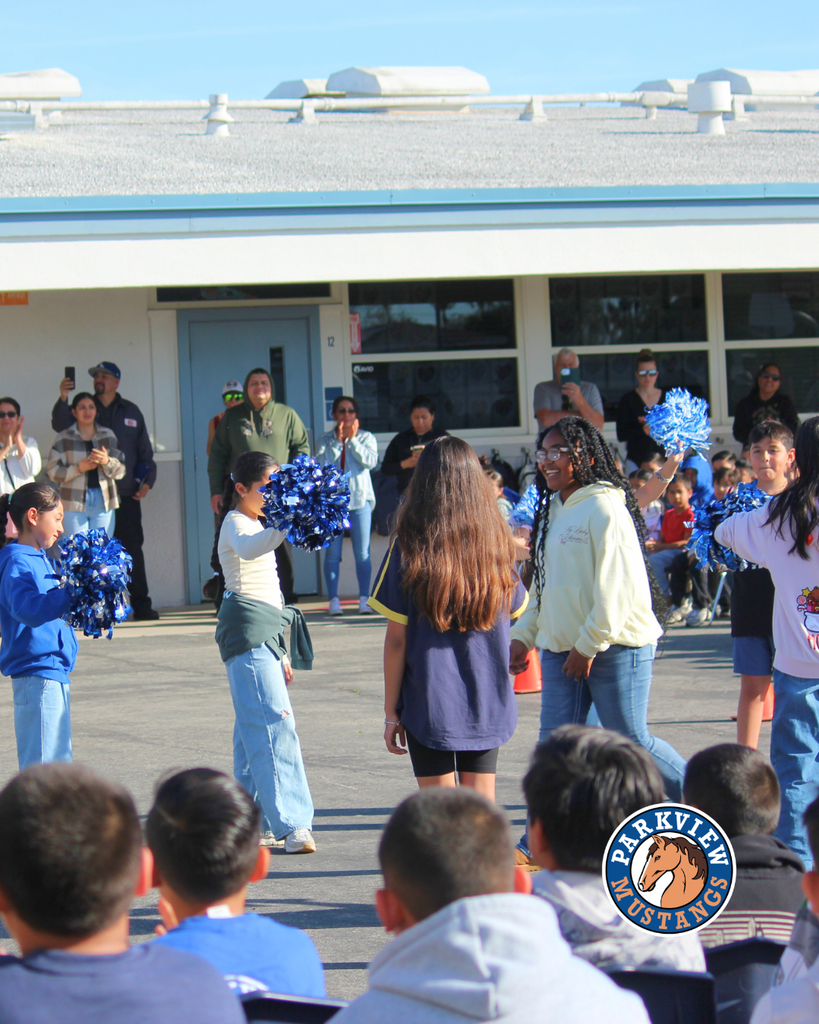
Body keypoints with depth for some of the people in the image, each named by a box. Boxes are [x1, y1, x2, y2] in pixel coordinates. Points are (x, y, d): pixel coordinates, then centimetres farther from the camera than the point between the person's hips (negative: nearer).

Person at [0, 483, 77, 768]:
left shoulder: (40, 559, 14)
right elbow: (27, 609, -32)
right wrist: (70, 593, -39)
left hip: (54, 672, 10)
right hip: (37, 675, -10)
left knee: (59, 761, 15)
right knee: (42, 765, -8)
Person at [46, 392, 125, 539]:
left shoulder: (108, 435, 12)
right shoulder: (64, 438, 5)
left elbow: (120, 471, 9)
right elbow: (52, 472, -2)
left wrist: (107, 461, -12)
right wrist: (78, 468, -16)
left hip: (103, 504, 2)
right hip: (74, 504, -2)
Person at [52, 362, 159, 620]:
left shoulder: (130, 412, 14)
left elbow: (144, 451, 17)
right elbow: (60, 425, -12)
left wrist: (146, 481, 5)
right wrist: (63, 399, -29)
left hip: (126, 494, 2)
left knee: (133, 549, 2)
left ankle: (141, 604, 8)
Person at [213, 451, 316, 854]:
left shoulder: (256, 524, 22)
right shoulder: (236, 523, -9)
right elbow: (247, 549, -36)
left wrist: (279, 652, 27)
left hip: (262, 634, 10)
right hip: (248, 630, -10)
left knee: (253, 730, 9)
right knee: (275, 724, -17)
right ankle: (290, 823, -22)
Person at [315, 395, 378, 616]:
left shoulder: (366, 438, 10)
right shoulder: (326, 439, 10)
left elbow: (370, 461, -8)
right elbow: (321, 463, -6)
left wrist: (352, 440, -5)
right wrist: (338, 441, -8)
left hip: (360, 499, 0)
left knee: (362, 553, -2)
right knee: (332, 553, -2)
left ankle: (364, 599, 2)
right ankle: (334, 600, 1)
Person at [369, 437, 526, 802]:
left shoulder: (409, 547, -10)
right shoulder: (495, 543, -3)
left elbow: (396, 639, -9)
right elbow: (517, 609, 14)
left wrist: (391, 711, -1)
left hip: (430, 702, -3)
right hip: (487, 701, 3)